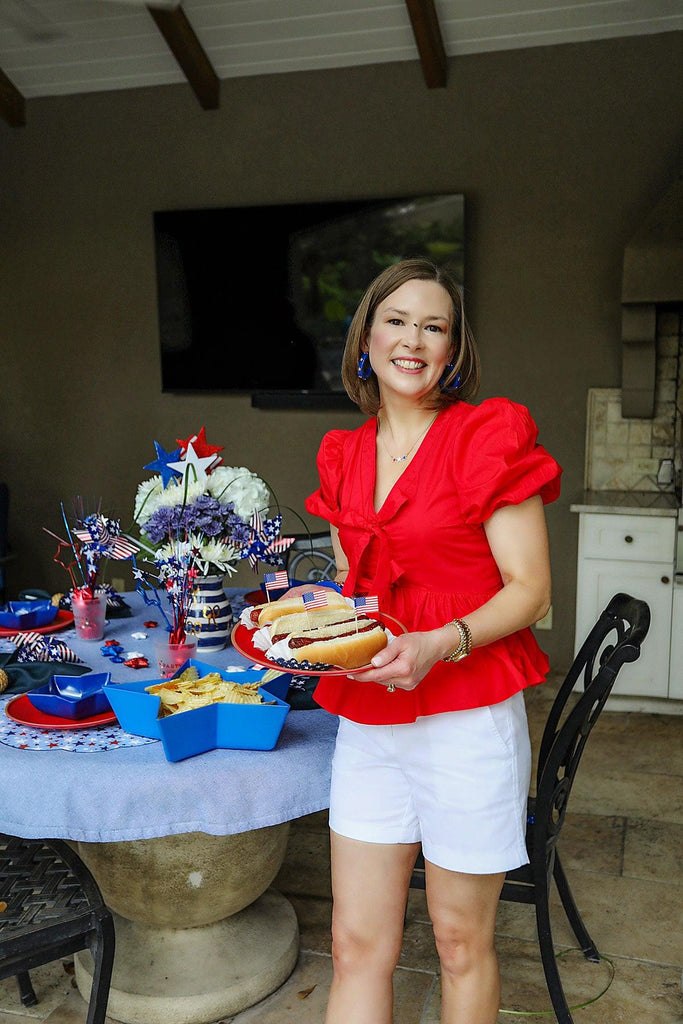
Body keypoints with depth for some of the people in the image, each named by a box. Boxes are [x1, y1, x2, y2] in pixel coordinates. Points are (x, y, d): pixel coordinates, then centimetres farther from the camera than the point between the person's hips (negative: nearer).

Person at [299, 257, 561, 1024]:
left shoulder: (490, 435, -9)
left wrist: (440, 644, -24)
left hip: (466, 720, -4)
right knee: (357, 944, 11)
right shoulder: (344, 455, 9)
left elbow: (529, 590, -10)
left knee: (461, 941, 14)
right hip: (366, 722, 5)